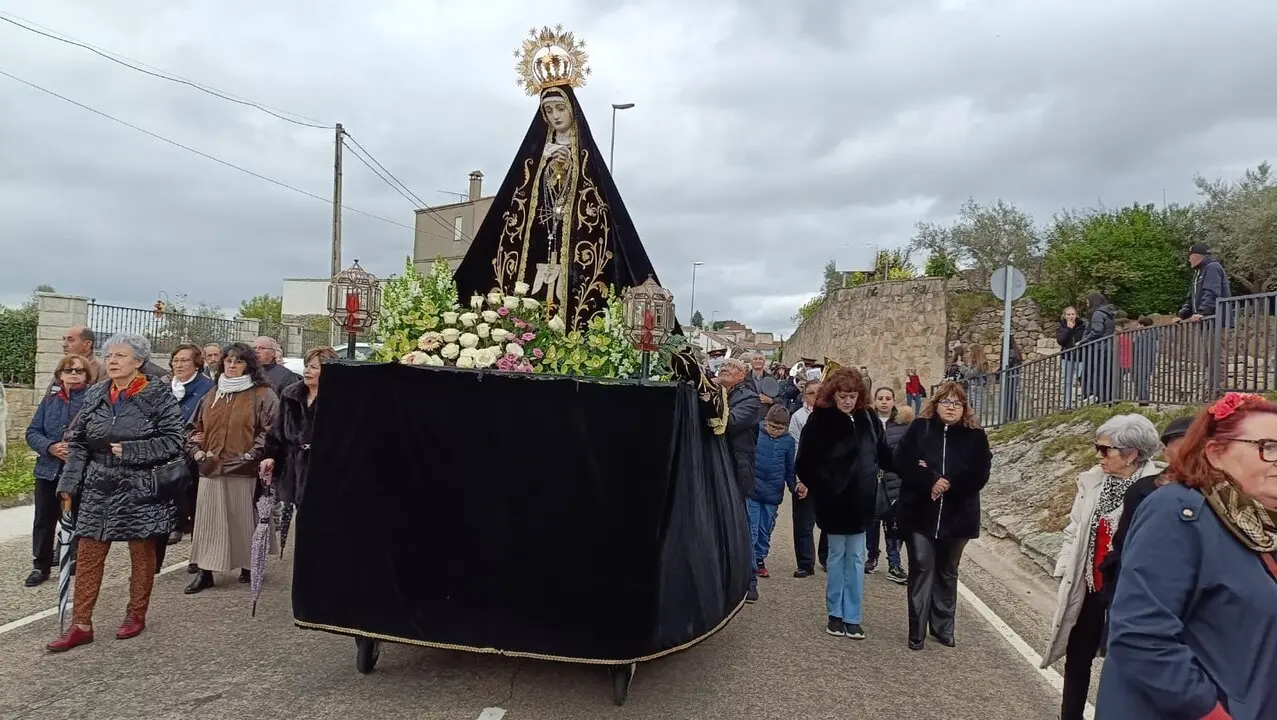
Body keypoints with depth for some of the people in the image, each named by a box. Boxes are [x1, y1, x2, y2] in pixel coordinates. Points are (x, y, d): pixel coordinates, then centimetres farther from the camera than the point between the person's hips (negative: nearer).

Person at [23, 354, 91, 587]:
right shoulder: (50, 401, 8)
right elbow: (32, 432, 5)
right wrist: (51, 447, -13)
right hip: (49, 469, 5)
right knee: (44, 520, 12)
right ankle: (41, 566, 26)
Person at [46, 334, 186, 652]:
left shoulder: (158, 396, -9)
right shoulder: (94, 395, 6)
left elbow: (173, 441, -12)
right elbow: (77, 442, 8)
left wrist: (130, 451, -18)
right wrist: (69, 485, 3)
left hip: (141, 489, -4)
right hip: (98, 489, 4)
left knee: (142, 553, 9)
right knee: (87, 556, 6)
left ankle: (136, 615, 25)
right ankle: (81, 624, 15)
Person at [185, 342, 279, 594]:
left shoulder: (262, 395, -3)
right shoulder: (212, 396, 15)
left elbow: (270, 430, -10)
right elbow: (195, 428, 20)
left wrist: (250, 455, -16)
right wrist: (198, 452, 4)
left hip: (244, 471, -5)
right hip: (211, 469, 5)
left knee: (244, 521, 3)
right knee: (209, 522, 6)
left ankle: (248, 566, 18)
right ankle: (204, 572, 12)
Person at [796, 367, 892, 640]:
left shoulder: (868, 418, 1)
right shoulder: (820, 419, -11)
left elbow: (883, 454, 10)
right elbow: (805, 463, -10)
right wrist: (821, 488, -10)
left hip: (860, 499, 3)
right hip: (834, 499, -3)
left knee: (856, 557, 10)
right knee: (837, 555, 9)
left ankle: (853, 617, 19)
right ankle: (835, 614, 23)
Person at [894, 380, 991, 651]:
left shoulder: (975, 436, 1)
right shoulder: (919, 428, 0)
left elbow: (979, 476, -8)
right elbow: (902, 463, -9)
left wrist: (948, 484, -18)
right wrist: (930, 480, -21)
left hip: (957, 517, 2)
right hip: (919, 514, -1)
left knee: (947, 573, 15)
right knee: (921, 570, 0)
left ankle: (944, 628, 27)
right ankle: (917, 631, 8)